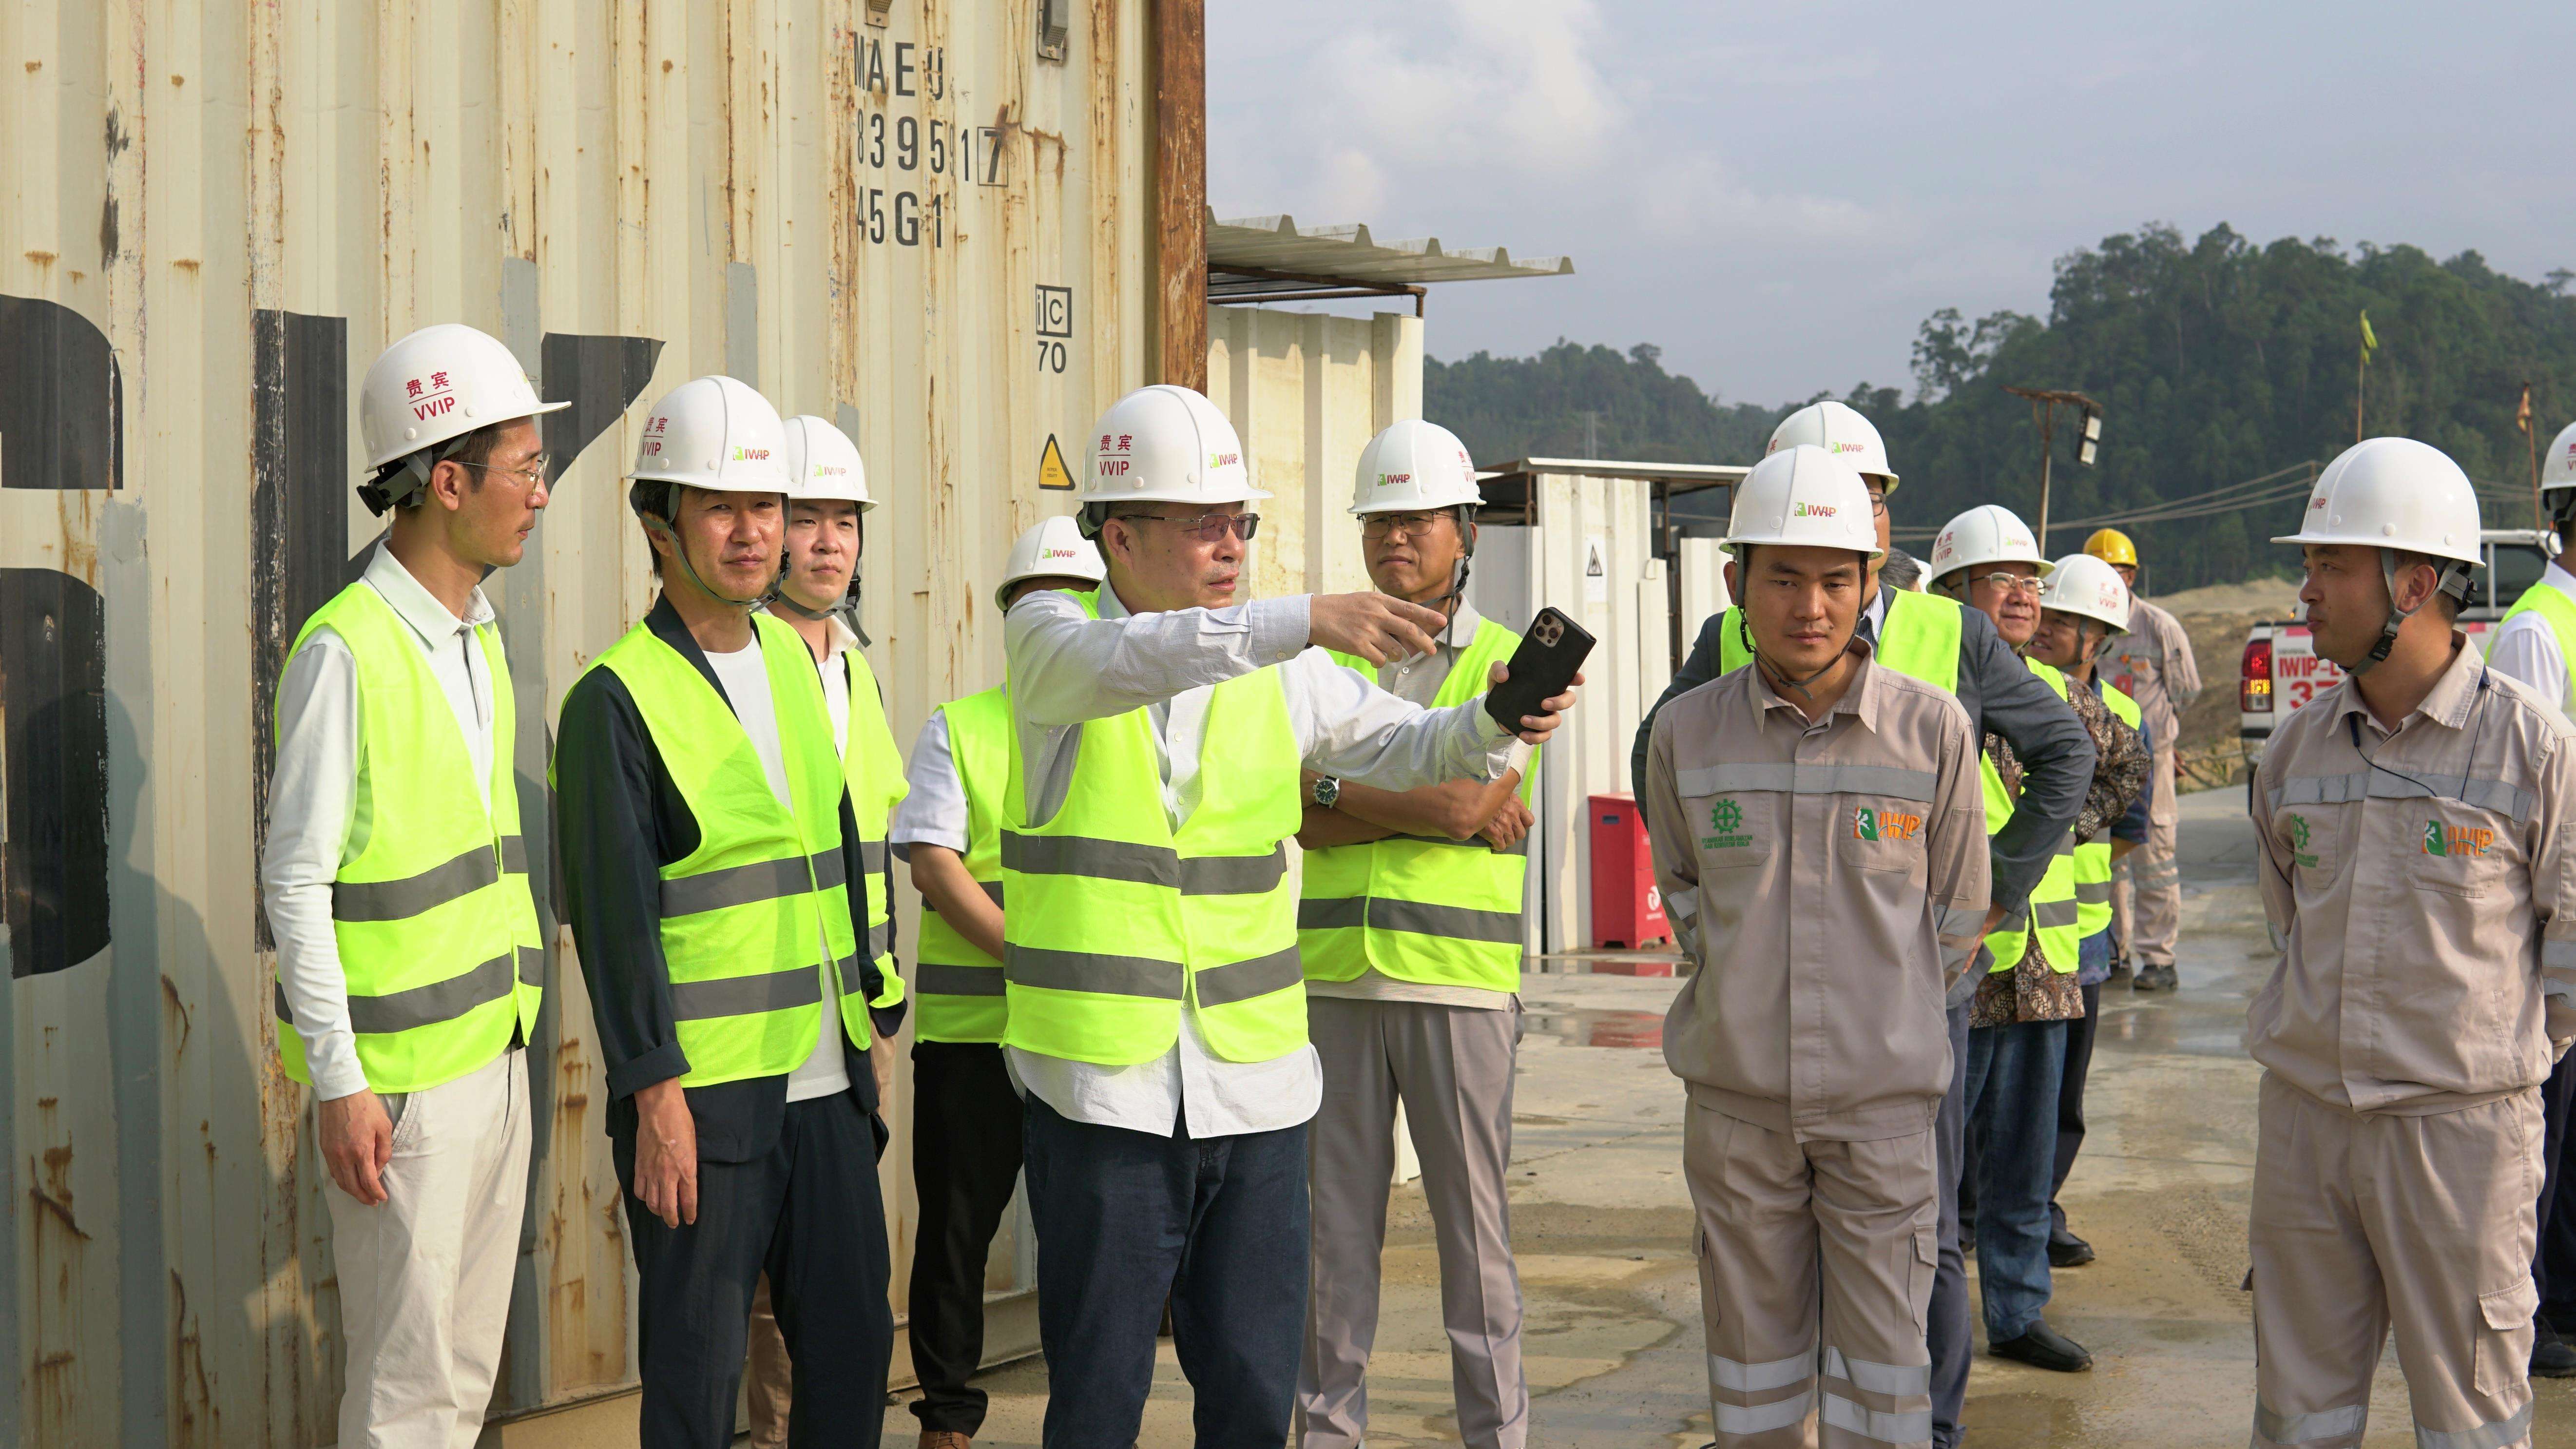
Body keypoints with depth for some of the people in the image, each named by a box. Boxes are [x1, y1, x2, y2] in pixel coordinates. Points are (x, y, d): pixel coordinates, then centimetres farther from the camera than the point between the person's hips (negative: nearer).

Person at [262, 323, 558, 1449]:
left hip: (493, 1054, 8)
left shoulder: (479, 642, 12)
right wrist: (338, 1082, -17)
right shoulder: (347, 651, -15)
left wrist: (511, 1024, 17)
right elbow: (295, 882, -15)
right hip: (402, 1075, -8)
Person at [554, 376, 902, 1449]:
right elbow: (614, 916, -13)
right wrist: (655, 1096, -16)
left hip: (828, 1083, 7)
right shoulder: (617, 697, -10)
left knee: (853, 1340, 11)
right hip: (704, 1094, -6)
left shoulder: (795, 659, 12)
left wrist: (871, 1014, 18)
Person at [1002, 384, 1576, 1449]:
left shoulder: (1277, 670, 9)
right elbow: (1126, 662, -25)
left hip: (1254, 1083, 4)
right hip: (1103, 1086, -4)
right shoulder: (1048, 635, -4)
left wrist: (1498, 722, -15)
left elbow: (1407, 747, 8)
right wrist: (1306, 620, -38)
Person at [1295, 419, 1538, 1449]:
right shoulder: (1328, 660, 11)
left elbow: (1467, 801, -13)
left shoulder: (1507, 662, 3)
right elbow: (1307, 823, -2)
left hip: (1459, 977, -3)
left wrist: (1339, 789, -5)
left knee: (1473, 1220, 2)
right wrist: (1428, 808, -10)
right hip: (1335, 976, 3)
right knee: (1337, 1219, 7)